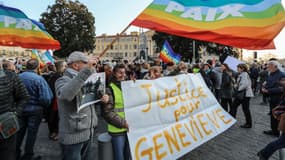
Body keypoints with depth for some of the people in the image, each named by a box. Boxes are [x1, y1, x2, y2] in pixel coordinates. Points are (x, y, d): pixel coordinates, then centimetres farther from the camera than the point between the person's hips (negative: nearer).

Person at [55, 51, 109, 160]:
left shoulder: (84, 81, 11)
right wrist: (86, 70, -40)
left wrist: (102, 97, -2)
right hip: (72, 136, -8)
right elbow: (65, 94, -37)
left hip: (87, 134, 8)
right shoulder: (63, 81, -14)